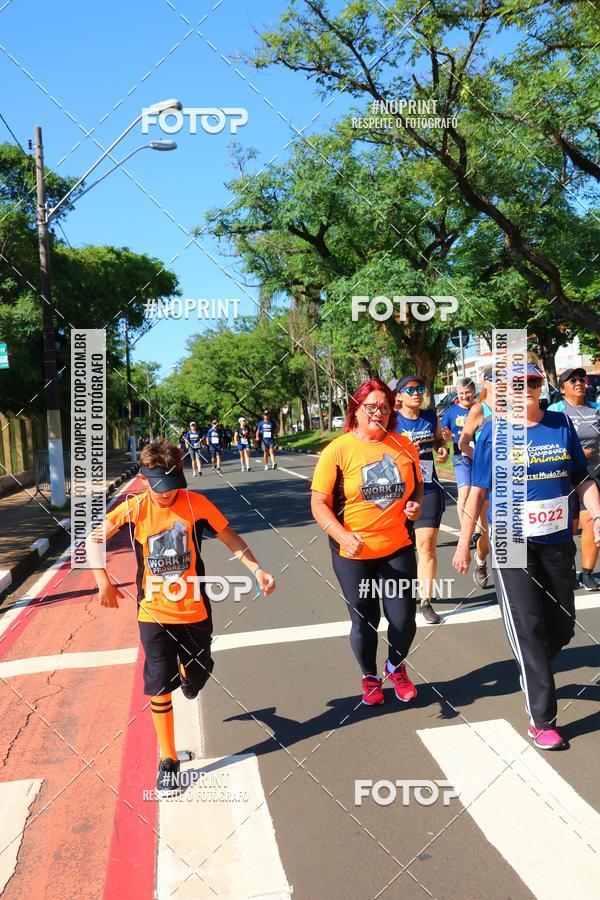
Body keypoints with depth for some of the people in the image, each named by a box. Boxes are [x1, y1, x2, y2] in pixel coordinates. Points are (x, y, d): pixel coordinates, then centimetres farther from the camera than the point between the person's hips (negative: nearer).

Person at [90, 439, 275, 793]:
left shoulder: (196, 503, -10)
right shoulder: (134, 509, -8)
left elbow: (231, 538, -2)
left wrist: (258, 570, -12)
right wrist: (103, 580, -7)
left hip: (194, 611, 1)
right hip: (154, 614, 0)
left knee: (197, 675, 15)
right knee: (159, 686, -2)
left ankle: (187, 673, 54)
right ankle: (168, 761, 15)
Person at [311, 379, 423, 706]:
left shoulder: (403, 445, 1)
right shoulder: (338, 450, -11)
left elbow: (417, 485, 17)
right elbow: (319, 503, -12)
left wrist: (416, 504, -4)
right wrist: (342, 536, -26)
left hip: (398, 548, 3)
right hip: (353, 553, -2)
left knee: (404, 619, 5)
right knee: (364, 621, 13)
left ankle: (396, 667, 39)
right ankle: (370, 677, 40)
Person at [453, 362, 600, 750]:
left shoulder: (562, 424, 3)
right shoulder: (494, 429, -5)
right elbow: (478, 490, -1)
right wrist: (464, 542, -1)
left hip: (557, 541, 4)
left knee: (562, 625, 13)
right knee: (528, 628, -2)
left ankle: (533, 674, 43)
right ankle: (542, 720, 9)